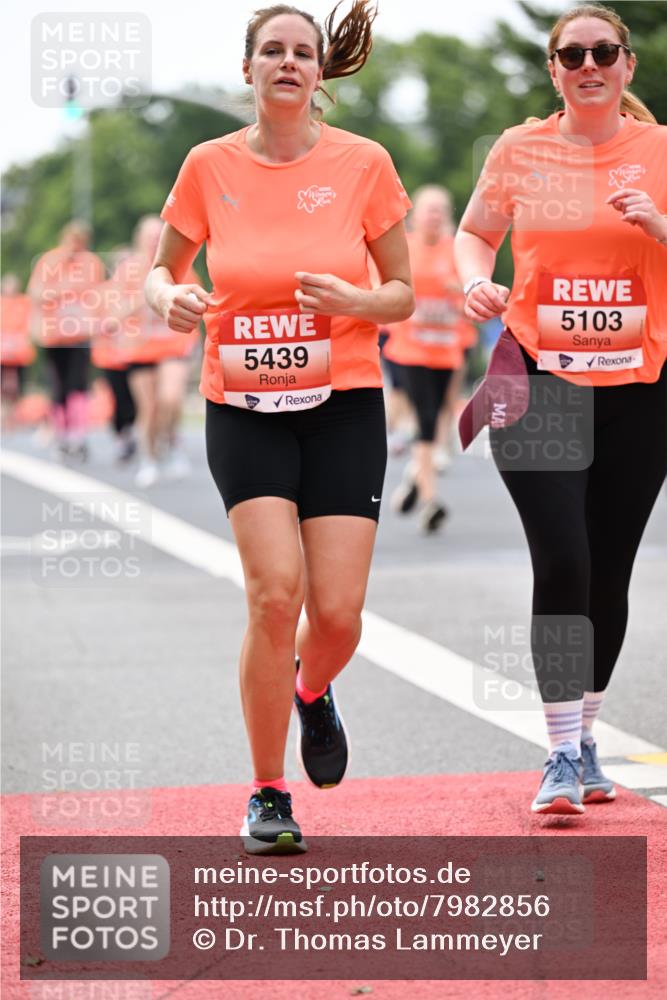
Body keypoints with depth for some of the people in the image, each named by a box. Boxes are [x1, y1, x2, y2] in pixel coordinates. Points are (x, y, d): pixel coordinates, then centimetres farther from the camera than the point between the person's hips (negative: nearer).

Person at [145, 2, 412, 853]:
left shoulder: (362, 164, -2)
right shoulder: (211, 167, 0)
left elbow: (402, 295, 4)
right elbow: (161, 270, 11)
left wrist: (352, 300, -17)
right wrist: (169, 298, -12)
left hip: (343, 406, 1)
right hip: (243, 408, 0)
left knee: (337, 610, -6)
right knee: (275, 591, -16)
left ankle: (311, 692, 33)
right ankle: (267, 795, 0)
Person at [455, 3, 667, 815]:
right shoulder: (519, 150, 3)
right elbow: (474, 233, 16)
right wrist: (476, 282, -4)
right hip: (539, 380, -1)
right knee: (561, 563, -13)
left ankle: (584, 740, 25)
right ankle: (562, 757, -7)